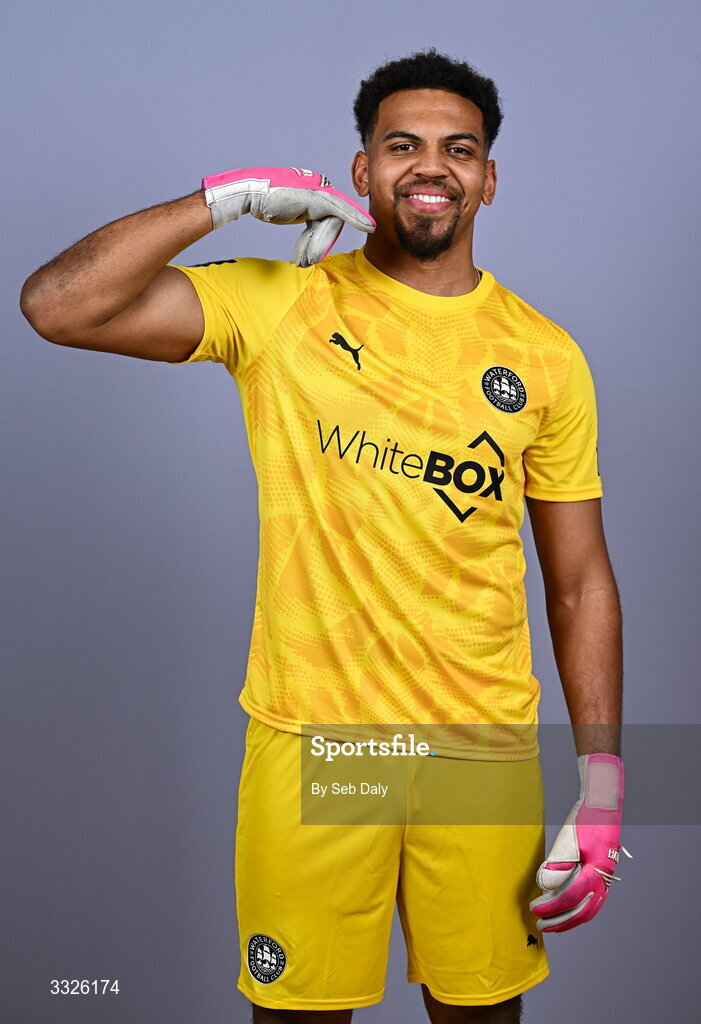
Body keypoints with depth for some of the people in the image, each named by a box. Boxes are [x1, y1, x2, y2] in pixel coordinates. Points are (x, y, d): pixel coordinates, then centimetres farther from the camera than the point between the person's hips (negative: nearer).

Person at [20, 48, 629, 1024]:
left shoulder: (545, 357, 2)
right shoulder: (282, 305, -3)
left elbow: (580, 583, 4)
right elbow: (56, 304, -14)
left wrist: (602, 790, 0)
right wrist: (234, 194, -15)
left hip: (482, 750, 2)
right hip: (311, 737, -1)